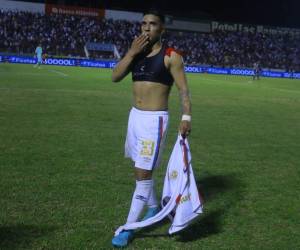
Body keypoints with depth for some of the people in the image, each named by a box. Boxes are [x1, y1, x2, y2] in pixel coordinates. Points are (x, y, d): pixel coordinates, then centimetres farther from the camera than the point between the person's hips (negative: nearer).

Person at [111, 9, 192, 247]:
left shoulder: (171, 56, -9)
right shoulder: (136, 53, 9)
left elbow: (183, 89, -11)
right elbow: (115, 77, 0)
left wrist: (186, 116, -25)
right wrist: (131, 52, -9)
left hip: (154, 119, -7)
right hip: (135, 115, 7)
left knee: (143, 173, -6)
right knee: (142, 169, 19)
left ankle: (129, 228, 3)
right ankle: (154, 207, 40)